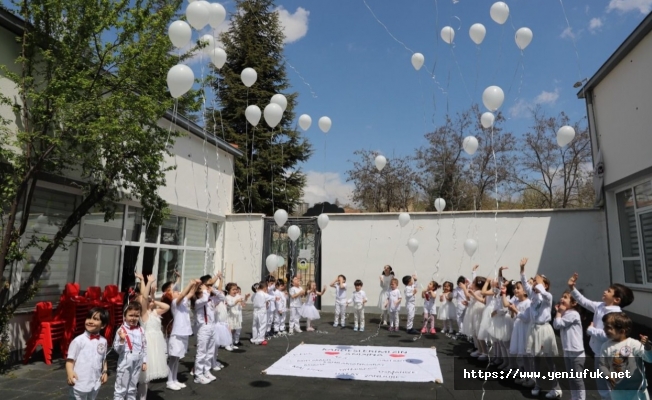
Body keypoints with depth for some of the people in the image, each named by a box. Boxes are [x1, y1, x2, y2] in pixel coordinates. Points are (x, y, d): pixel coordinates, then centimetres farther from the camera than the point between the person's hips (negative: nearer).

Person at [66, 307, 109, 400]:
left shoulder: (103, 341, 3)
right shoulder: (78, 340, -11)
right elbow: (70, 359, -11)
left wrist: (105, 371, 2)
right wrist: (70, 373, -27)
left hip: (95, 383, 5)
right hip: (80, 383, -5)